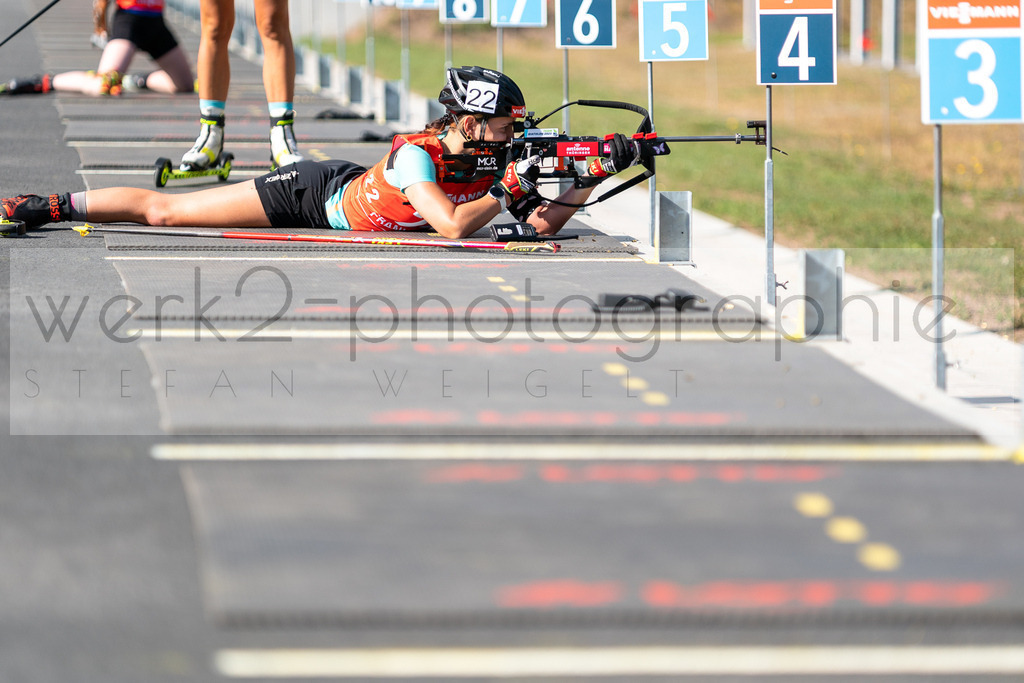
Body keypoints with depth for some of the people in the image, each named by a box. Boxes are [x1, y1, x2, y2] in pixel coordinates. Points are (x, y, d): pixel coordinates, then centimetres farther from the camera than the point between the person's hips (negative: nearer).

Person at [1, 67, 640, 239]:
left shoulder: (486, 166, -10)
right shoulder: (416, 155, -30)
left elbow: (545, 224, -9)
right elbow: (453, 227, -38)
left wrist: (595, 177, -21)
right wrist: (510, 189, -35)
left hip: (345, 190, 7)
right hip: (311, 193, -7)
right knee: (162, 211, -1)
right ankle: (52, 206, 11)